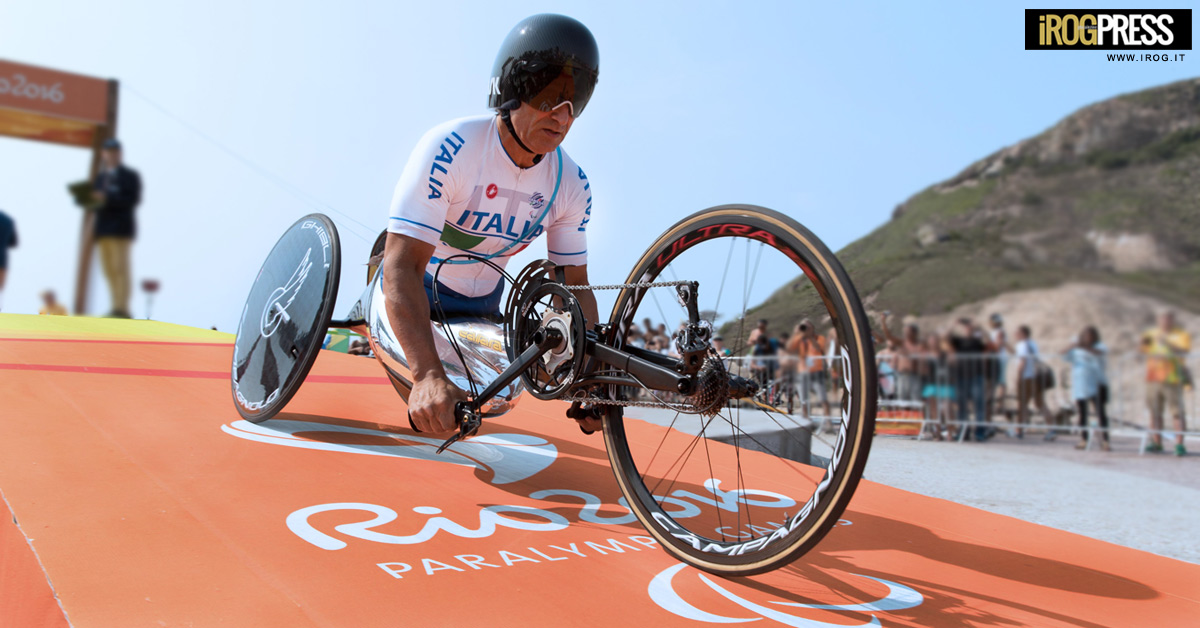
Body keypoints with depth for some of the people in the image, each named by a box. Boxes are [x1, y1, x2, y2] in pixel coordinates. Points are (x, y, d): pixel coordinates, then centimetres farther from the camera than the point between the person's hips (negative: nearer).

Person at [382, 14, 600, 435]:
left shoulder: (572, 186, -13)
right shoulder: (449, 149, -30)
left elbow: (574, 284, -7)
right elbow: (403, 266, -35)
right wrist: (428, 376, -48)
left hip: (482, 306, 5)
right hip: (418, 292, -4)